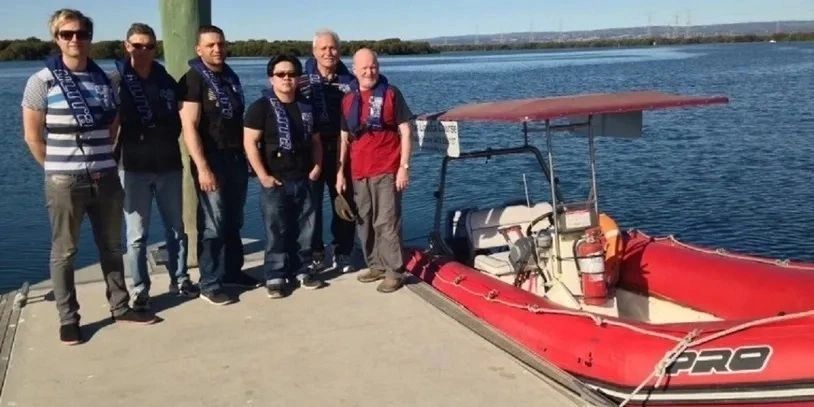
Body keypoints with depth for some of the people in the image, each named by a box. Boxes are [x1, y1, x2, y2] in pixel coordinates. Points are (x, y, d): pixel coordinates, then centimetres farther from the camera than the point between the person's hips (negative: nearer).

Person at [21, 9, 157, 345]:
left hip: (106, 177, 5)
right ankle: (68, 319, 15)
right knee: (64, 251, 5)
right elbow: (32, 135, -5)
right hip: (64, 181, -4)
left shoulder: (103, 79, 7)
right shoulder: (42, 81, -6)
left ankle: (120, 306, 26)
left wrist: (103, 160, 8)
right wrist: (58, 168, -2)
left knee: (112, 246, 13)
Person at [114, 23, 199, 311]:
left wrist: (152, 132, -2)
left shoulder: (167, 80, 9)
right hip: (133, 168, -3)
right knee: (137, 234, 2)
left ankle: (179, 279, 26)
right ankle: (141, 289, 13)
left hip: (168, 165, 4)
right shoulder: (117, 80, -3)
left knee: (176, 227, 12)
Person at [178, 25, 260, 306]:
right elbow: (189, 127, -16)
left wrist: (250, 156, 16)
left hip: (237, 157, 7)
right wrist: (202, 168, -22)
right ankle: (209, 285, 4)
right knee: (213, 224, -4)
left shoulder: (231, 77, 12)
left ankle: (233, 271, 27)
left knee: (234, 221, 14)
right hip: (212, 159, -7)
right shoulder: (192, 80, -9)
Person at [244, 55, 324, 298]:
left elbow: (315, 140, 20)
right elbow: (249, 143, -11)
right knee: (276, 231, -2)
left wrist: (317, 165, 5)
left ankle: (301, 270, 22)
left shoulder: (306, 107, 11)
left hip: (303, 180, 5)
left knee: (304, 228, 10)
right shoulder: (261, 107, -6)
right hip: (275, 181, -5)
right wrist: (263, 176, -16)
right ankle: (275, 277, 7)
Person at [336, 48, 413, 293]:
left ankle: (394, 271, 2)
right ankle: (376, 266, 24)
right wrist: (340, 172, 11)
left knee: (387, 222, -6)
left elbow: (405, 131, -3)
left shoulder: (391, 93, -1)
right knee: (364, 222, 11)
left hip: (387, 171, -5)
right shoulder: (348, 100, 11)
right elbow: (345, 138, 15)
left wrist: (404, 166, -9)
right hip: (358, 173, 5)